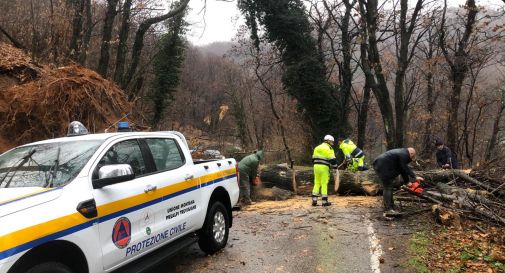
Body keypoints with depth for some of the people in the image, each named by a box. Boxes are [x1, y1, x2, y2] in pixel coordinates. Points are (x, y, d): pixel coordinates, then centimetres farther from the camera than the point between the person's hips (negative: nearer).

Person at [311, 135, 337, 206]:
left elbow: (313, 159, 19)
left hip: (316, 166, 6)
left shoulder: (317, 148, 18)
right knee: (324, 184, 0)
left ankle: (314, 200, 4)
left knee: (317, 183, 11)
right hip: (324, 167, -6)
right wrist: (334, 166, 6)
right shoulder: (329, 149, -4)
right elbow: (332, 159, -10)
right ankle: (324, 201, 2)